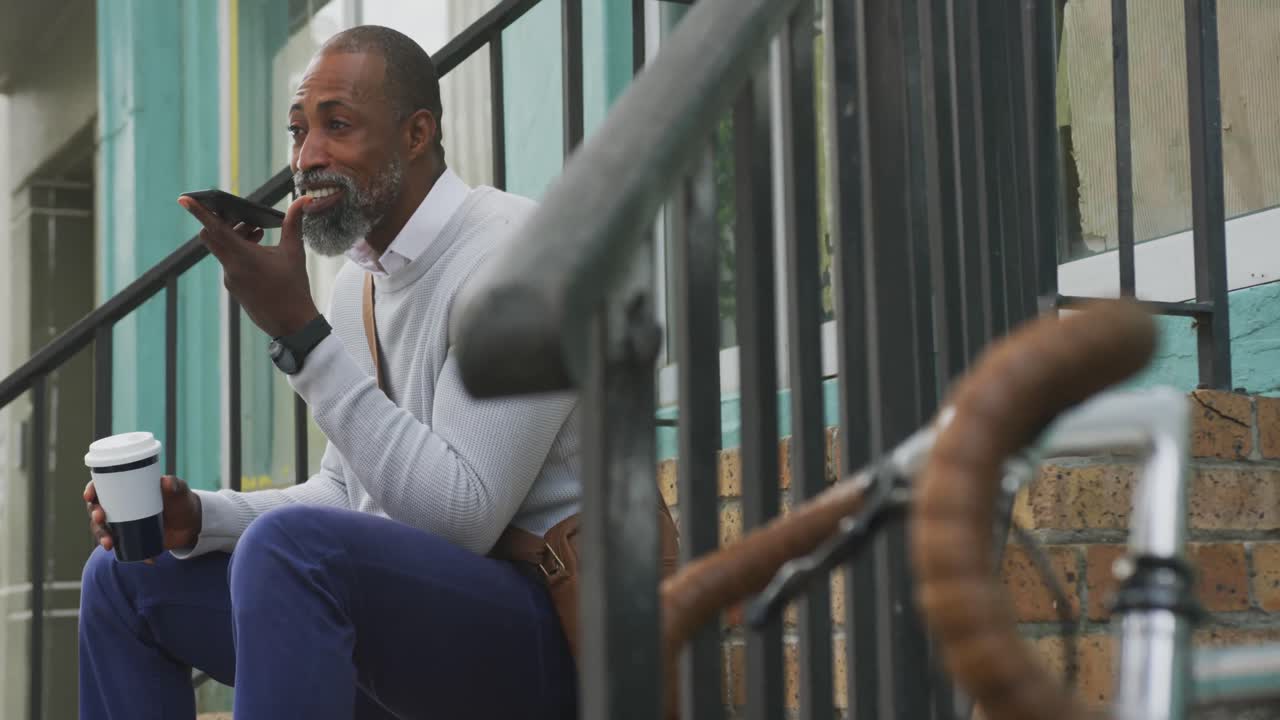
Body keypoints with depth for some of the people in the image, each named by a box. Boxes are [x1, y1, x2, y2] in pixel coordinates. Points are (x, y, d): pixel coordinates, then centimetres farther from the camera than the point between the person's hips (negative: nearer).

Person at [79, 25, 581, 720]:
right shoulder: (356, 282, 13)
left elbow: (462, 517, -24)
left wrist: (299, 332, -24)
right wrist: (198, 517, 0)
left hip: (539, 632, -9)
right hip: (413, 611, 9)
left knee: (288, 543, -34)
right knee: (125, 576, 11)